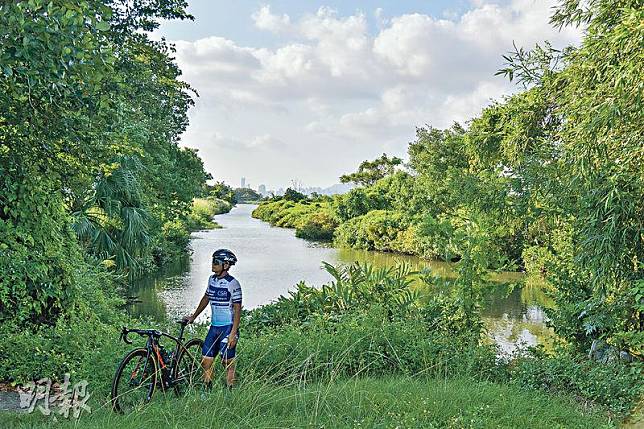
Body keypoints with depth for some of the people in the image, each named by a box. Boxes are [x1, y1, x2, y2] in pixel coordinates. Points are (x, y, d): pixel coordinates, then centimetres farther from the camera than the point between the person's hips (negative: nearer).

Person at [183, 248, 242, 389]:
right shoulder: (212, 279, 7)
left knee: (228, 363, 0)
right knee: (205, 361, 6)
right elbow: (206, 298, 23)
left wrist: (233, 333, -18)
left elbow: (237, 310, -14)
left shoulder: (233, 284, -13)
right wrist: (193, 316, 29)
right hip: (214, 327, 7)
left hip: (228, 327, -7)